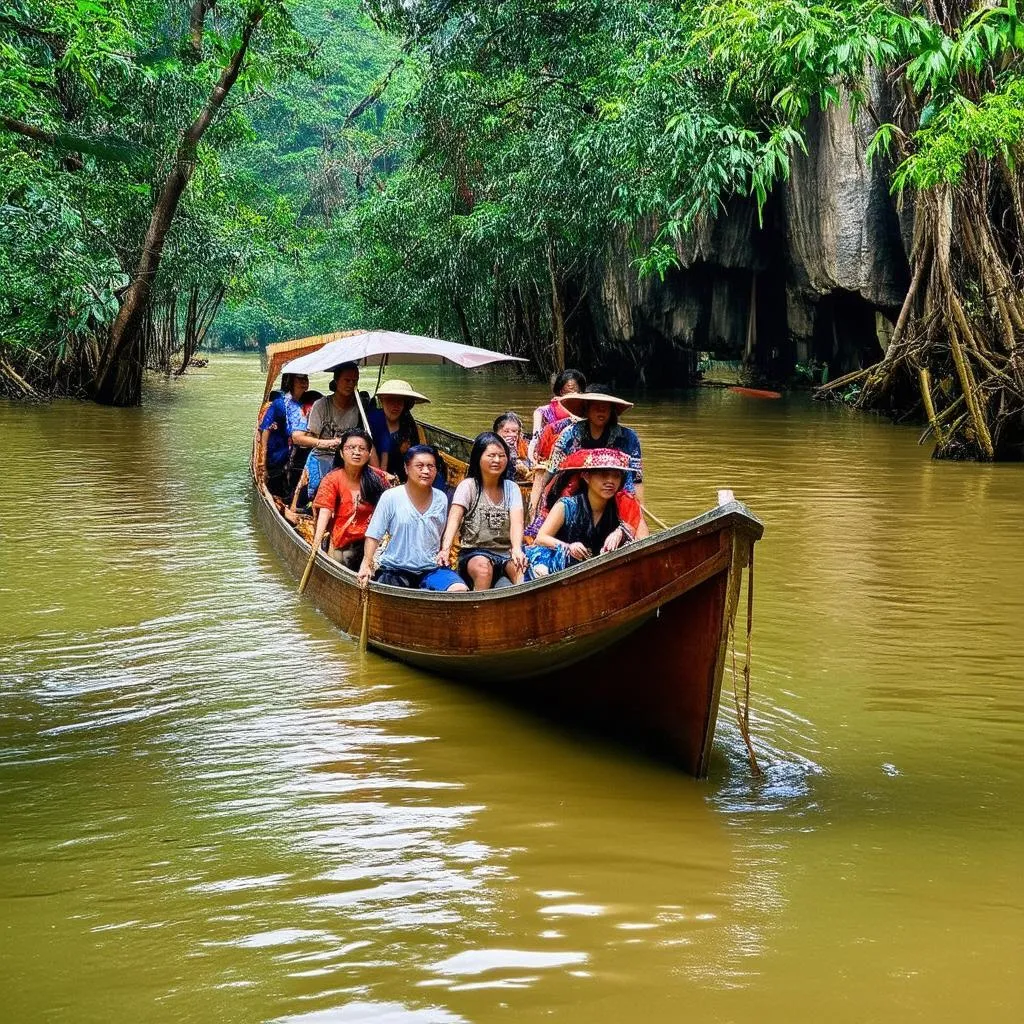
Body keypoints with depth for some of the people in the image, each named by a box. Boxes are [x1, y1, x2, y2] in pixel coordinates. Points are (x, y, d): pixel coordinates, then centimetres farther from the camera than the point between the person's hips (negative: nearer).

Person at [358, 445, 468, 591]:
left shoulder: (441, 499, 5)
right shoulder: (391, 497, -6)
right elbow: (374, 535, -4)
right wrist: (366, 564, -15)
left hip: (431, 568, 2)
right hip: (395, 568, -2)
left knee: (461, 591, -24)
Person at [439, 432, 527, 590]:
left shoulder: (511, 488, 7)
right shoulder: (468, 486, 0)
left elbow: (516, 521, -10)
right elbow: (454, 520, -15)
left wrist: (517, 550, -32)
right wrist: (446, 549, -35)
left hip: (506, 552, 2)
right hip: (474, 552, -2)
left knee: (521, 567, -31)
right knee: (483, 566, -36)